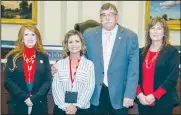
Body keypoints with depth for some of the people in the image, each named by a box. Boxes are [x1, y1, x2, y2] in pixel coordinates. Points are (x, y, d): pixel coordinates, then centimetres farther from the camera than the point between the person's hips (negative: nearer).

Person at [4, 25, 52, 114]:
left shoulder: (43, 57, 5)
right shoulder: (13, 57, 1)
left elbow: (48, 81, 0)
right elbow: (8, 81, -4)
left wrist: (34, 98, -12)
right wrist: (24, 97, -13)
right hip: (17, 105, -1)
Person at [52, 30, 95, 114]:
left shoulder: (89, 64, 2)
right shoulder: (59, 64, 4)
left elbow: (89, 88, -4)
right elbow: (55, 87, -2)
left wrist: (76, 106, -13)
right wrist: (65, 106, -12)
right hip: (61, 108, 1)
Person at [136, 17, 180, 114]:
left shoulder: (172, 51, -4)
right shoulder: (142, 52, 9)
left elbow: (172, 78, -11)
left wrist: (154, 96, -16)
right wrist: (139, 94, -9)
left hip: (163, 102, -4)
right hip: (143, 101, 4)